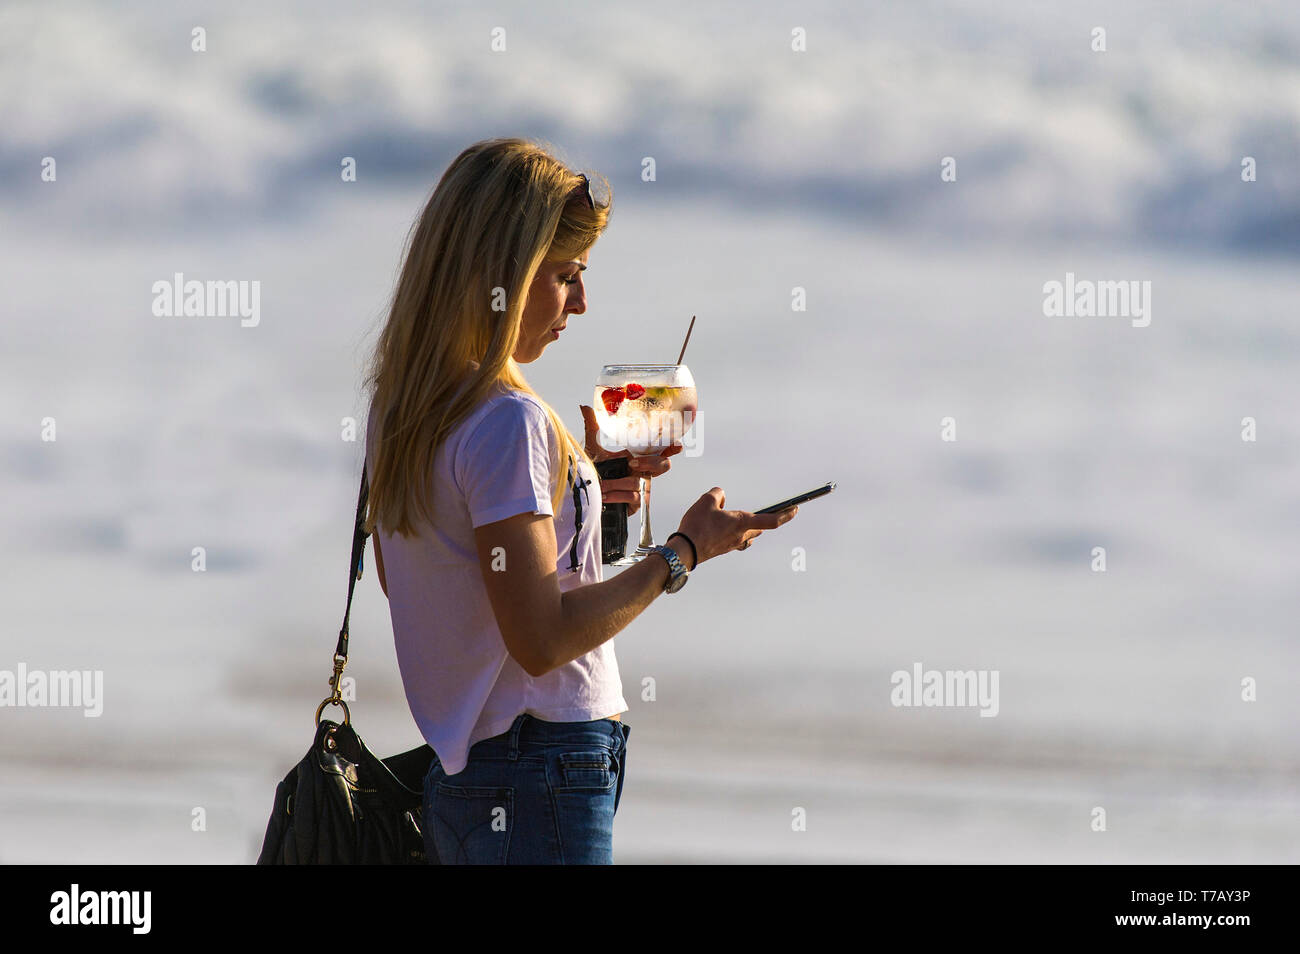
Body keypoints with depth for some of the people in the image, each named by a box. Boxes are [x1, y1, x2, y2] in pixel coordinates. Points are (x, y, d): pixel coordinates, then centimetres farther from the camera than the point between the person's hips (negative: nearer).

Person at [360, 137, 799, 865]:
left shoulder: (401, 408, 10)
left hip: (461, 778, 9)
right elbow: (541, 637, -20)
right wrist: (684, 552, -11)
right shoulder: (508, 422, -18)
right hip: (544, 776, -9)